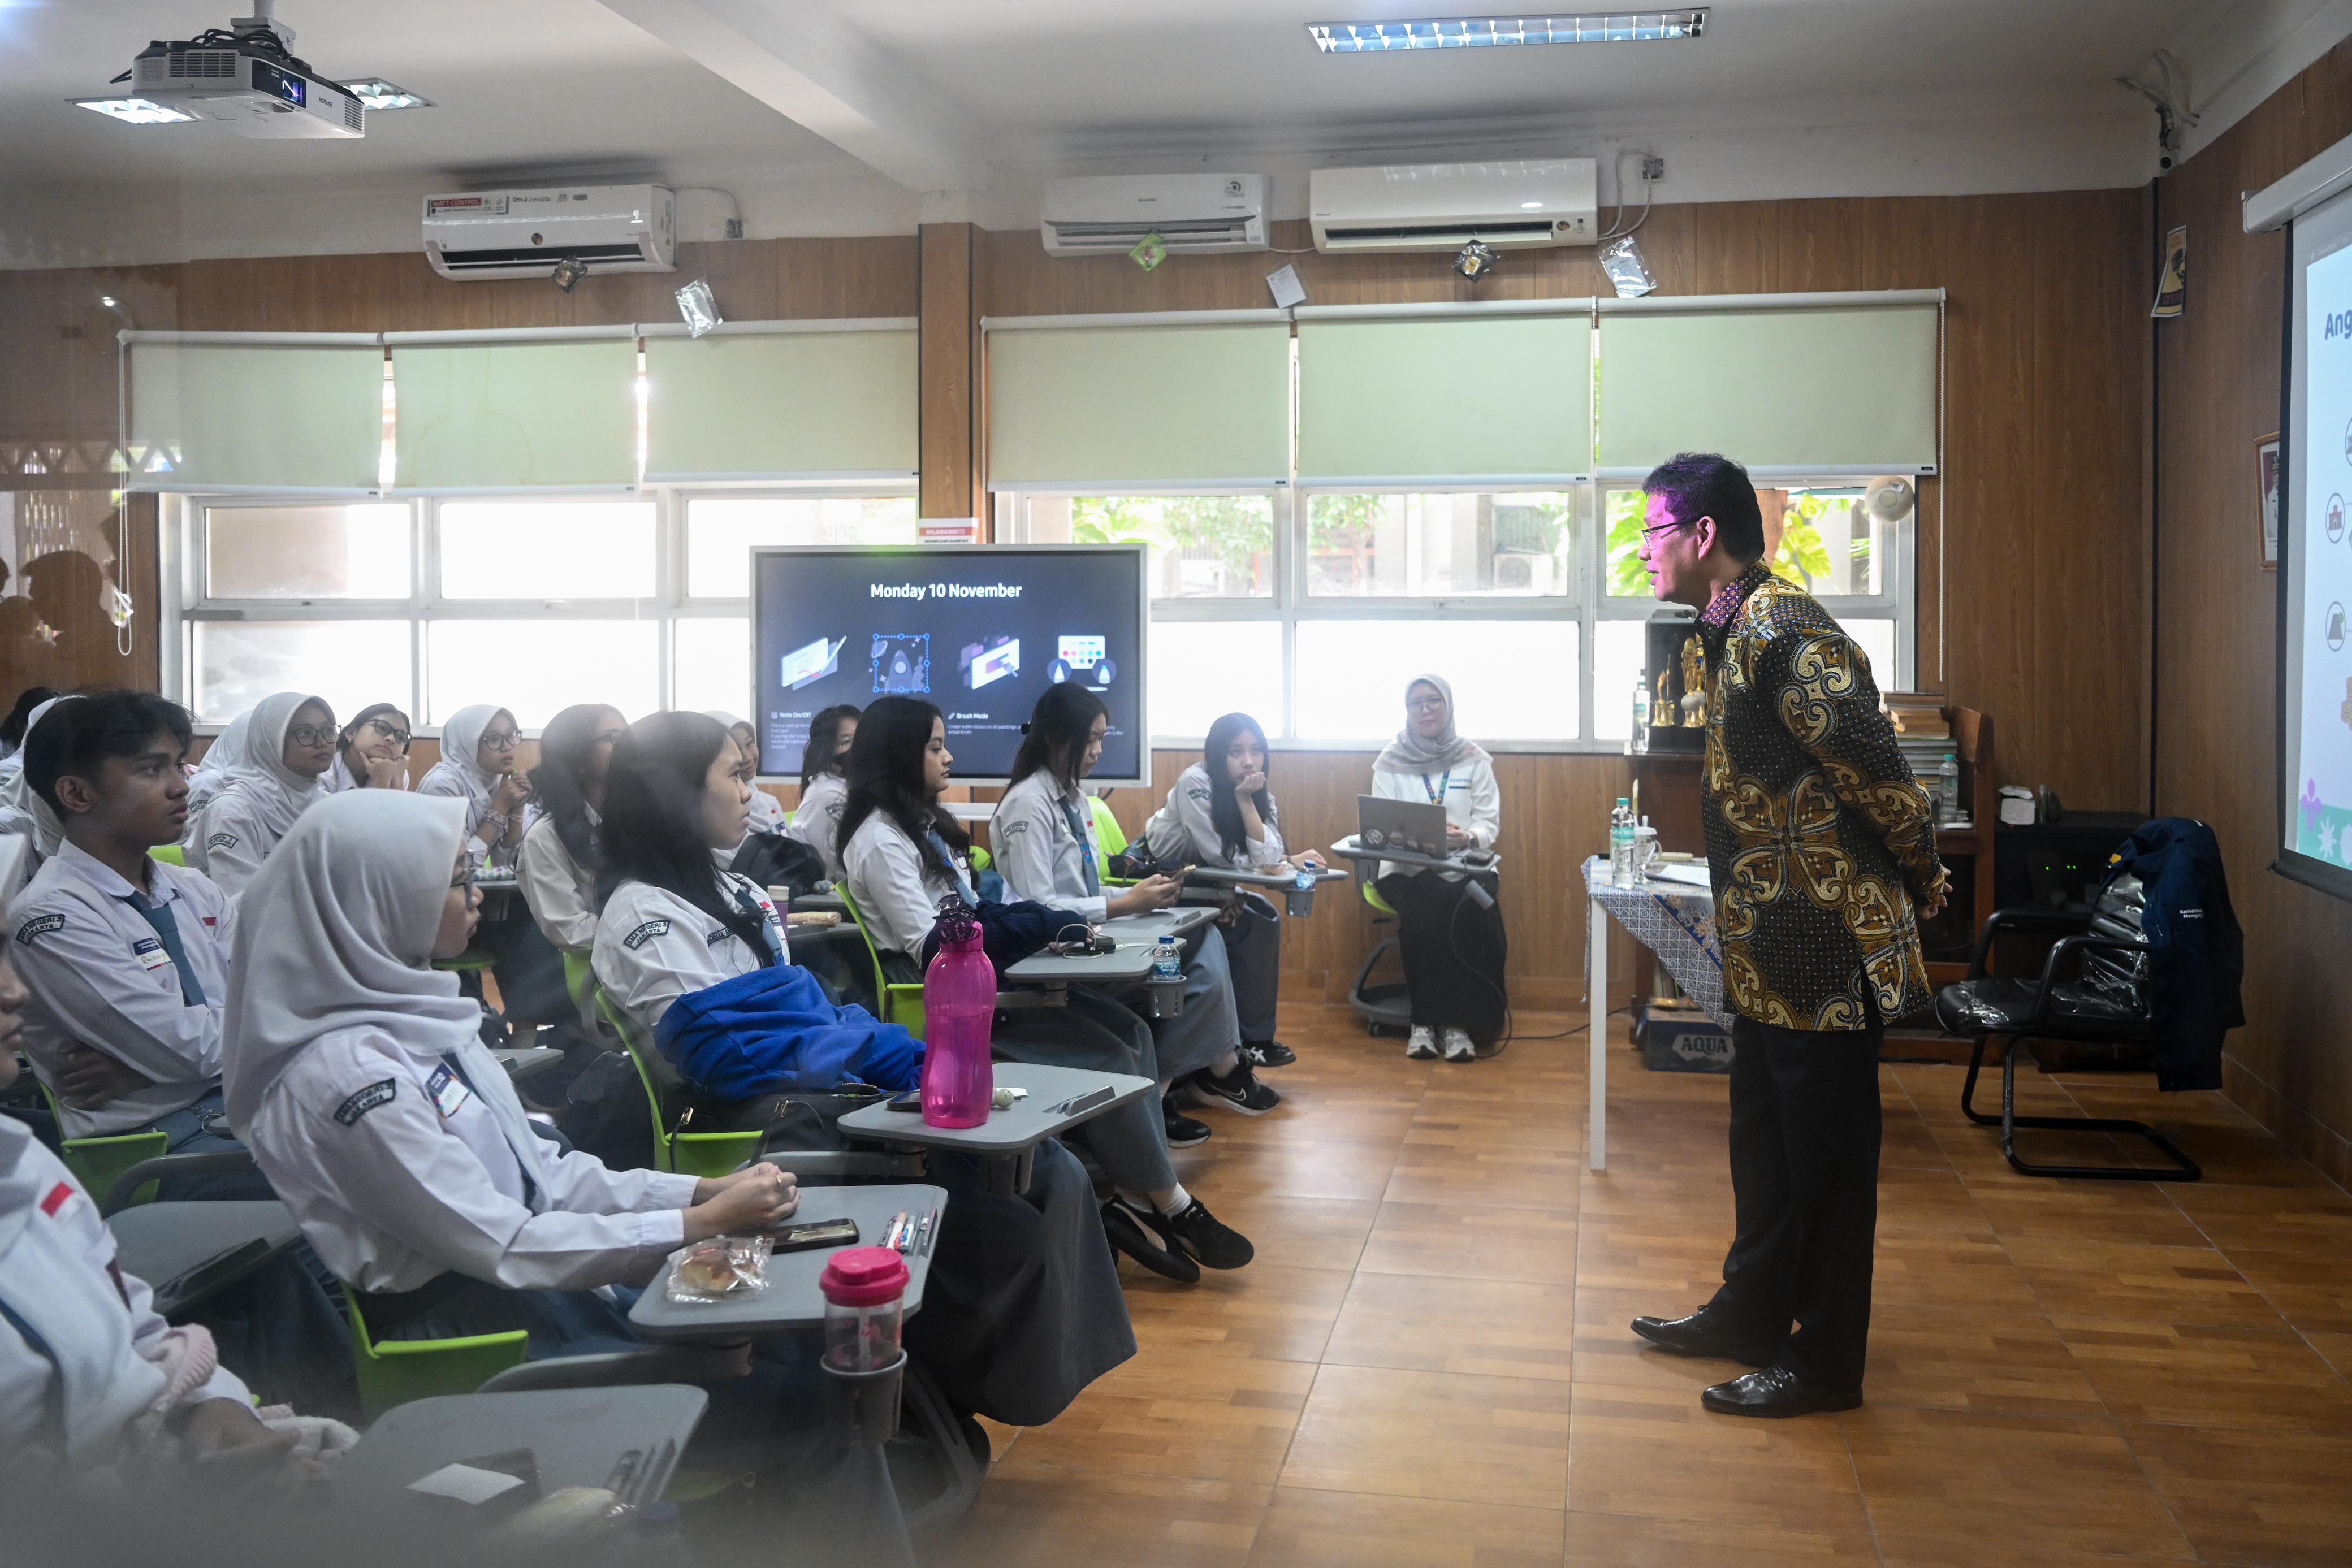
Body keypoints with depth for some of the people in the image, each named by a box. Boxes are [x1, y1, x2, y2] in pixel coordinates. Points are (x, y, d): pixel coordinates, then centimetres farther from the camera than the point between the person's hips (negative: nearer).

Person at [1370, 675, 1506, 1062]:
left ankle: (1458, 1022, -21)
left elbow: (1490, 823, 4)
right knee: (1430, 910, -33)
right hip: (1406, 868, -1)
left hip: (1464, 869, 1)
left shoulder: (1474, 759, 9)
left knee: (1474, 913, -31)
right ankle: (1426, 1019, -21)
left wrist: (1468, 837, -20)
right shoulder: (1391, 761, 7)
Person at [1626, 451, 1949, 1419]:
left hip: (1828, 947, -10)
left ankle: (1826, 1363, 16)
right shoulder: (1732, 633, 11)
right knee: (1764, 1139, 20)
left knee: (1826, 1154, 3)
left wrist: (1920, 884, -9)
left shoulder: (1784, 633, -21)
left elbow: (1876, 771, -20)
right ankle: (1753, 1313, 36)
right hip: (1771, 946, 10)